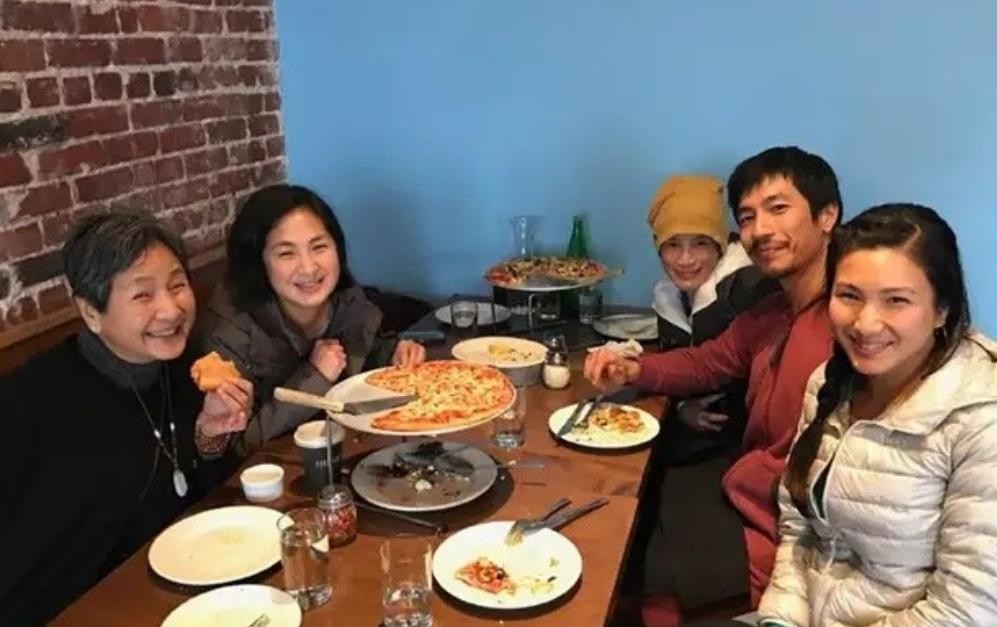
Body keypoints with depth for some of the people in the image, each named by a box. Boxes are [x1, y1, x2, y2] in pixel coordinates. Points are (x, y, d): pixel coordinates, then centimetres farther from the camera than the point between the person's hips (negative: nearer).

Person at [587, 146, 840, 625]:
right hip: (745, 501, 8)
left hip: (784, 534, -8)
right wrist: (633, 371, 3)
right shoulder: (771, 312, 7)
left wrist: (731, 481, -12)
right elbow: (707, 362, 22)